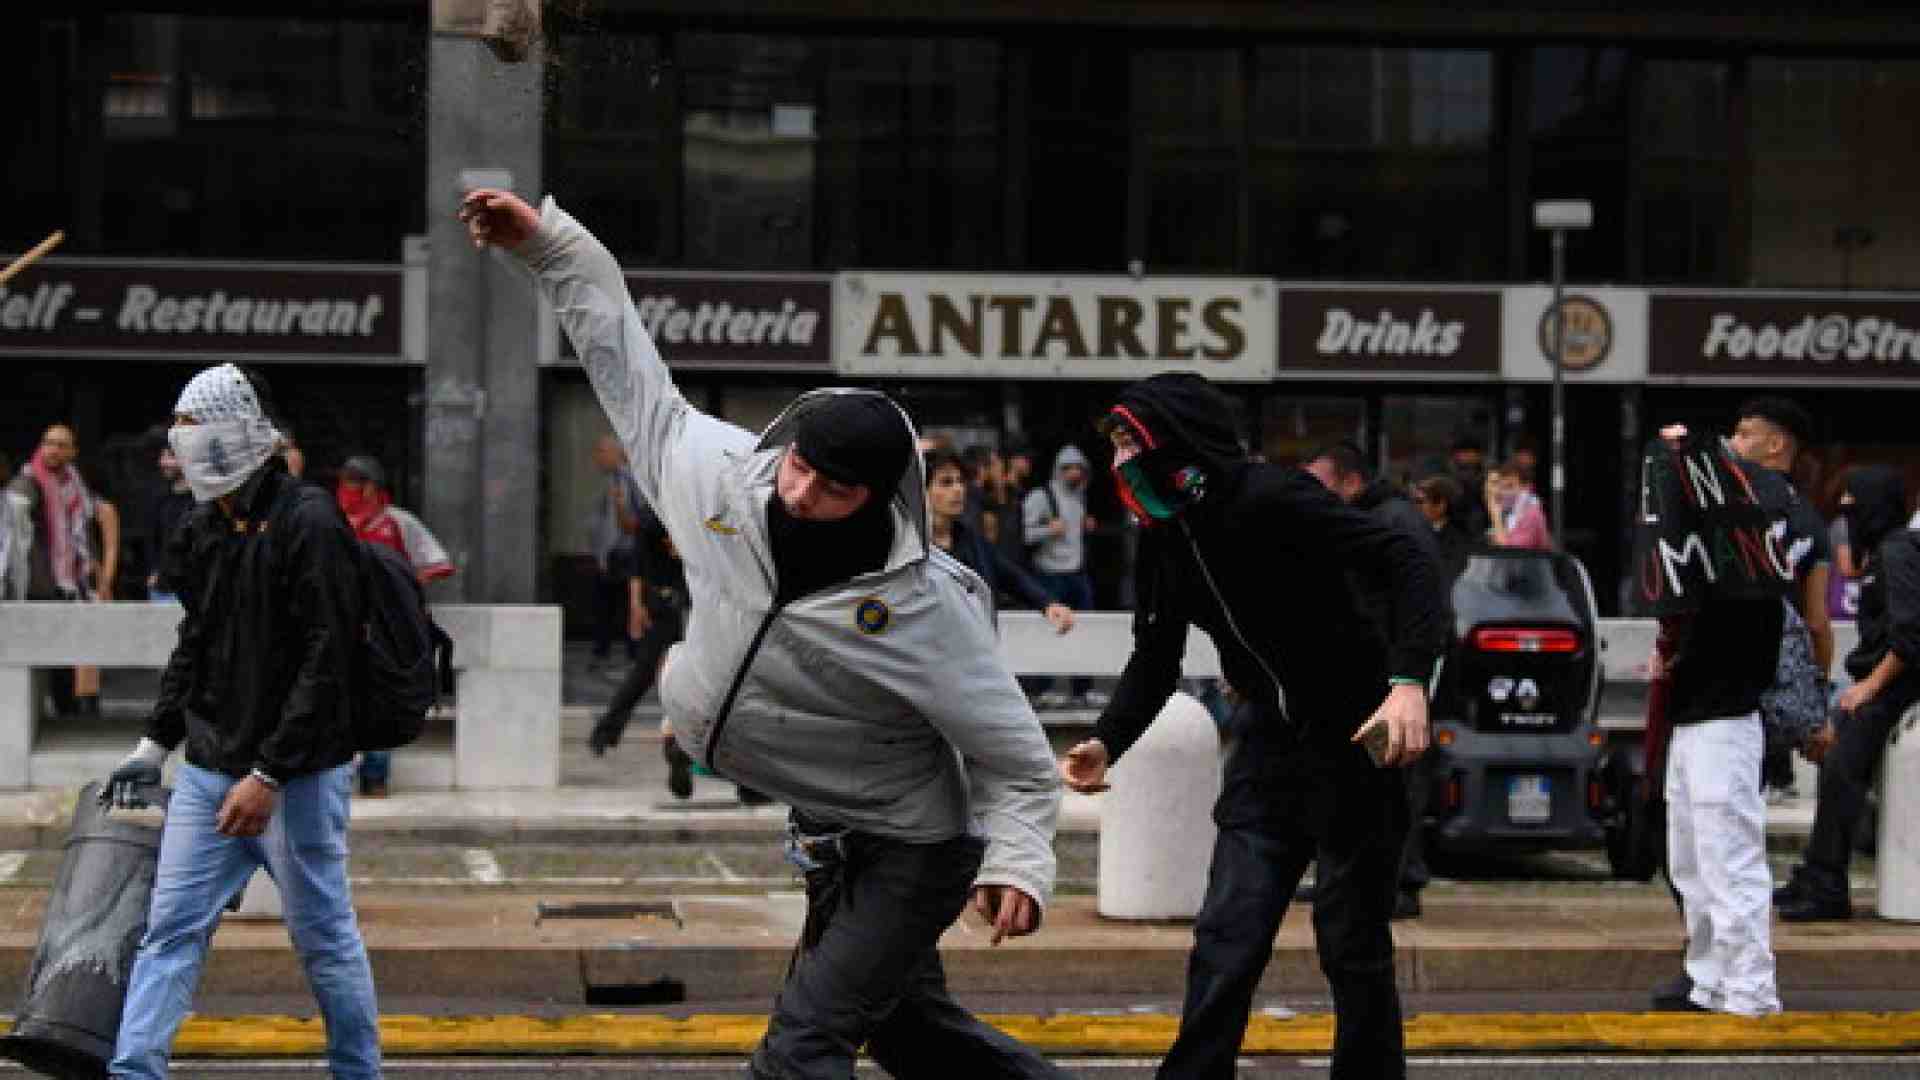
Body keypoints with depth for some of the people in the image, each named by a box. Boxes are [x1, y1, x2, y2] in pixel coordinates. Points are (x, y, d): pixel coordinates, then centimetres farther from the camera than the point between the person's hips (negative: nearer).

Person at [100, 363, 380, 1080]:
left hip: (297, 777, -7)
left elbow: (325, 665, -19)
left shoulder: (309, 524, -15)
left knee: (324, 935, 4)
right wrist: (155, 744, 18)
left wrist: (269, 776, -21)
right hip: (207, 772, 7)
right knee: (171, 928, 3)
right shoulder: (203, 530, 10)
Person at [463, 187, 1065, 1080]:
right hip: (827, 835, 7)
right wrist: (549, 243, 0)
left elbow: (1016, 754, -19)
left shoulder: (922, 611, -30)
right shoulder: (718, 470, -16)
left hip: (912, 853, -7)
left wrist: (1018, 859, -32)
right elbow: (632, 374, -1)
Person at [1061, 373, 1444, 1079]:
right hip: (1269, 745, 6)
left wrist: (1409, 681, -36)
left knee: (1353, 945, 2)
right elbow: (1155, 659, 13)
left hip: (1353, 740, -6)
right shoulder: (1164, 538, 4)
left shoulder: (1270, 499, -20)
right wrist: (1107, 742, -4)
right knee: (1225, 942, -1)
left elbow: (1407, 563, -24)